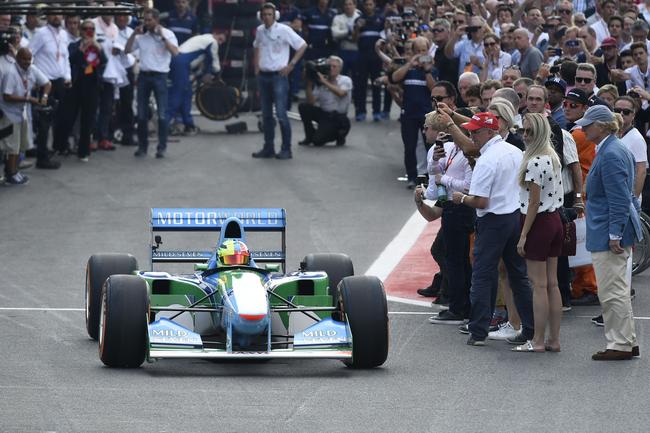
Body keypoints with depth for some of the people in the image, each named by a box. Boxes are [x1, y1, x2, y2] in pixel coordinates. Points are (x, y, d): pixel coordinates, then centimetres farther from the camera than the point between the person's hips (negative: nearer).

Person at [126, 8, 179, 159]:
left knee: (162, 114, -3)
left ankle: (161, 147, 3)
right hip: (144, 75, 4)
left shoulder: (168, 34, -3)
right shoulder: (141, 36, 7)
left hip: (159, 76, -4)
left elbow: (175, 52, -17)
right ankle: (142, 146, 16)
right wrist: (134, 34, -3)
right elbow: (127, 50, 7)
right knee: (142, 113, 7)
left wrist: (162, 36, -19)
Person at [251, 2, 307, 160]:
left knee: (281, 114, -10)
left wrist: (291, 64, -9)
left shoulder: (283, 30, -11)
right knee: (266, 114, 10)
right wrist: (256, 67, 13)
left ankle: (286, 149, -5)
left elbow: (302, 45, -7)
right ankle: (268, 148, 18)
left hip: (279, 76, -6)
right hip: (263, 76, 6)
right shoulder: (260, 31, 6)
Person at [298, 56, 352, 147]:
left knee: (317, 140, -22)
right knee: (303, 106, -19)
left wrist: (324, 82, -24)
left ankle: (339, 134, 10)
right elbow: (311, 102, -3)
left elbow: (341, 93, -26)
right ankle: (310, 136, 0)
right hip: (323, 114, 5)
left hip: (338, 118, -5)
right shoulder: (321, 83, 4)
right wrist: (309, 84, -14)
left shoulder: (346, 80, -4)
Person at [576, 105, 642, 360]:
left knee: (612, 291, -5)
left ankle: (621, 345, 0)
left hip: (608, 233, -11)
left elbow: (619, 200, -22)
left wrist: (615, 234, -22)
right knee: (617, 289, 15)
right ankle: (628, 343, 20)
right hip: (613, 231, 11)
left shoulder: (610, 155, -18)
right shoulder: (617, 150, 14)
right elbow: (625, 196, 21)